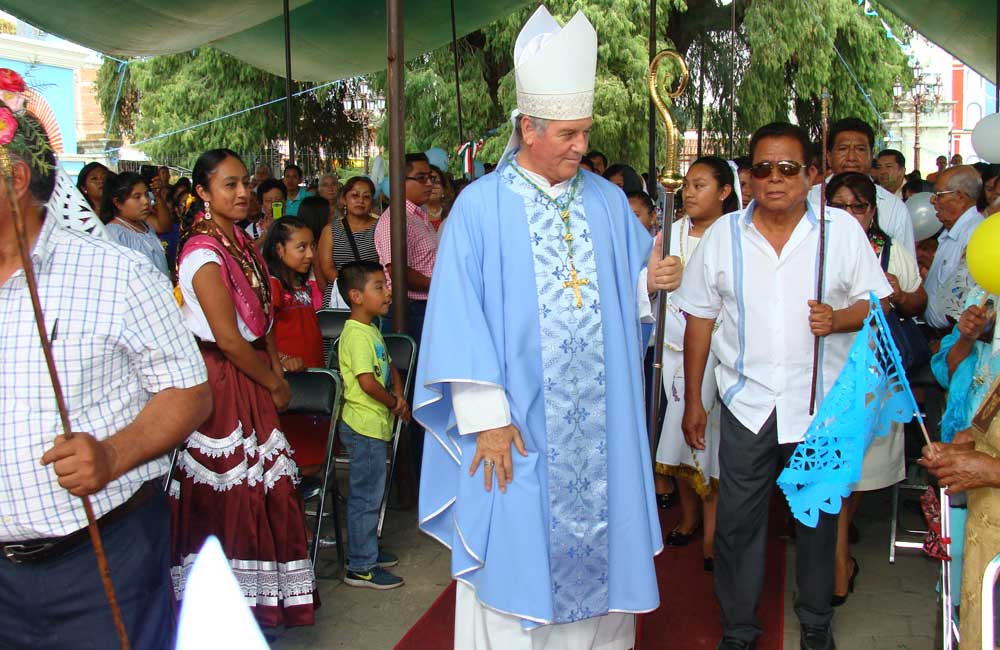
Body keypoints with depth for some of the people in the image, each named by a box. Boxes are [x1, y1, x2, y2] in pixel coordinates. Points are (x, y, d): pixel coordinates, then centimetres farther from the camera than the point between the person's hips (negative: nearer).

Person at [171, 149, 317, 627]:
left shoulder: (242, 243, 11)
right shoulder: (203, 255, -17)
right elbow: (228, 339, -19)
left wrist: (277, 368, 6)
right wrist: (274, 384, -9)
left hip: (252, 375, 9)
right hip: (221, 380, -8)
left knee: (265, 484, 12)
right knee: (229, 491, 1)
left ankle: (260, 595, 26)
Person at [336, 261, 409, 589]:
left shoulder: (371, 331, 14)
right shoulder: (356, 335, -18)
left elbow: (389, 367, 19)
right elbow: (367, 382, -25)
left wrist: (400, 396, 1)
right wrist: (395, 405, -10)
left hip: (374, 425, 10)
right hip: (364, 426, -10)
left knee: (370, 494, 19)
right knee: (366, 496, -3)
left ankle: (368, 550, 31)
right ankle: (361, 567, 4)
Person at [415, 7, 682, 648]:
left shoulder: (608, 201, 8)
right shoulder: (480, 206, -5)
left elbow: (627, 289, 14)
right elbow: (461, 318, -9)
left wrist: (651, 280, -10)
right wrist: (486, 417, -14)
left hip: (600, 423, 4)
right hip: (518, 427, -4)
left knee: (599, 537, 12)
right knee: (518, 559, 4)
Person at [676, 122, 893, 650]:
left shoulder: (842, 229, -4)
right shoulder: (723, 235, 0)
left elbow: (875, 301, 2)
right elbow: (699, 318, 4)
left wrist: (838, 319, -21)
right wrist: (692, 401, 4)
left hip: (820, 402, 0)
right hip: (747, 402, 1)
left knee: (818, 517, 14)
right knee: (737, 521, 7)